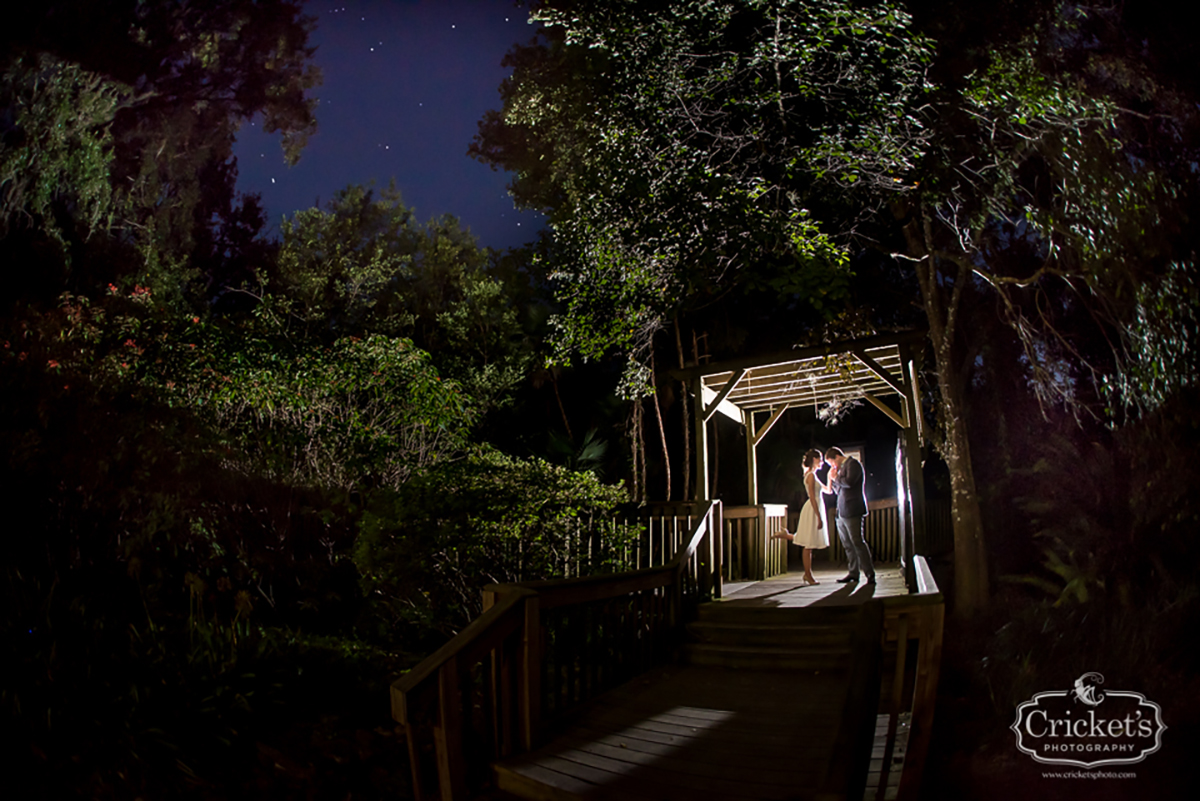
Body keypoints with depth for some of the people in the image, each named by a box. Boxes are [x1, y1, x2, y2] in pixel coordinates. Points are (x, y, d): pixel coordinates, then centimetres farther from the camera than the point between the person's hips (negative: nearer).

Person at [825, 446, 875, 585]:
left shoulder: (853, 463, -5)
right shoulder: (842, 467, 21)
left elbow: (849, 482, -21)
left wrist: (836, 477, -5)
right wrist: (833, 480, 9)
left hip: (852, 511, -9)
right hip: (842, 512, 9)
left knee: (857, 542, -11)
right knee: (847, 544, 8)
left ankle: (870, 574, -8)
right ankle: (853, 573, 13)